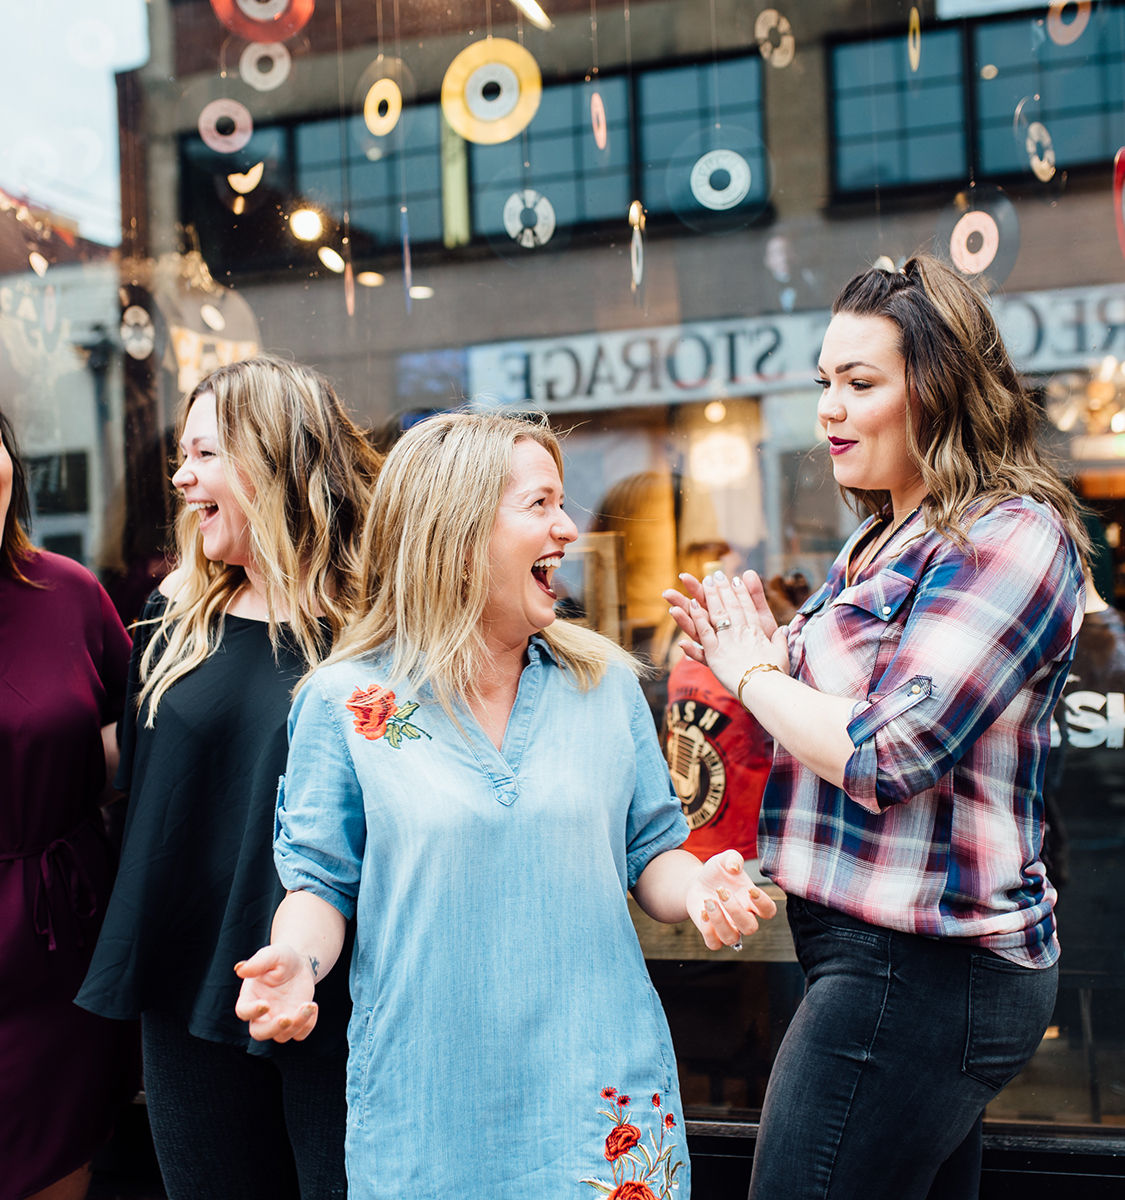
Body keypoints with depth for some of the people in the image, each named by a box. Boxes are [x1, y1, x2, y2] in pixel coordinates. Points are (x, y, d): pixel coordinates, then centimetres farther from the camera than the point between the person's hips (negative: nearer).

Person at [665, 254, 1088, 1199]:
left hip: (916, 971, -10)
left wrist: (753, 672, -8)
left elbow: (887, 755, -23)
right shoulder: (883, 541, 15)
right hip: (889, 954, 10)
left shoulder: (1011, 535, -15)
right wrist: (763, 654, 2)